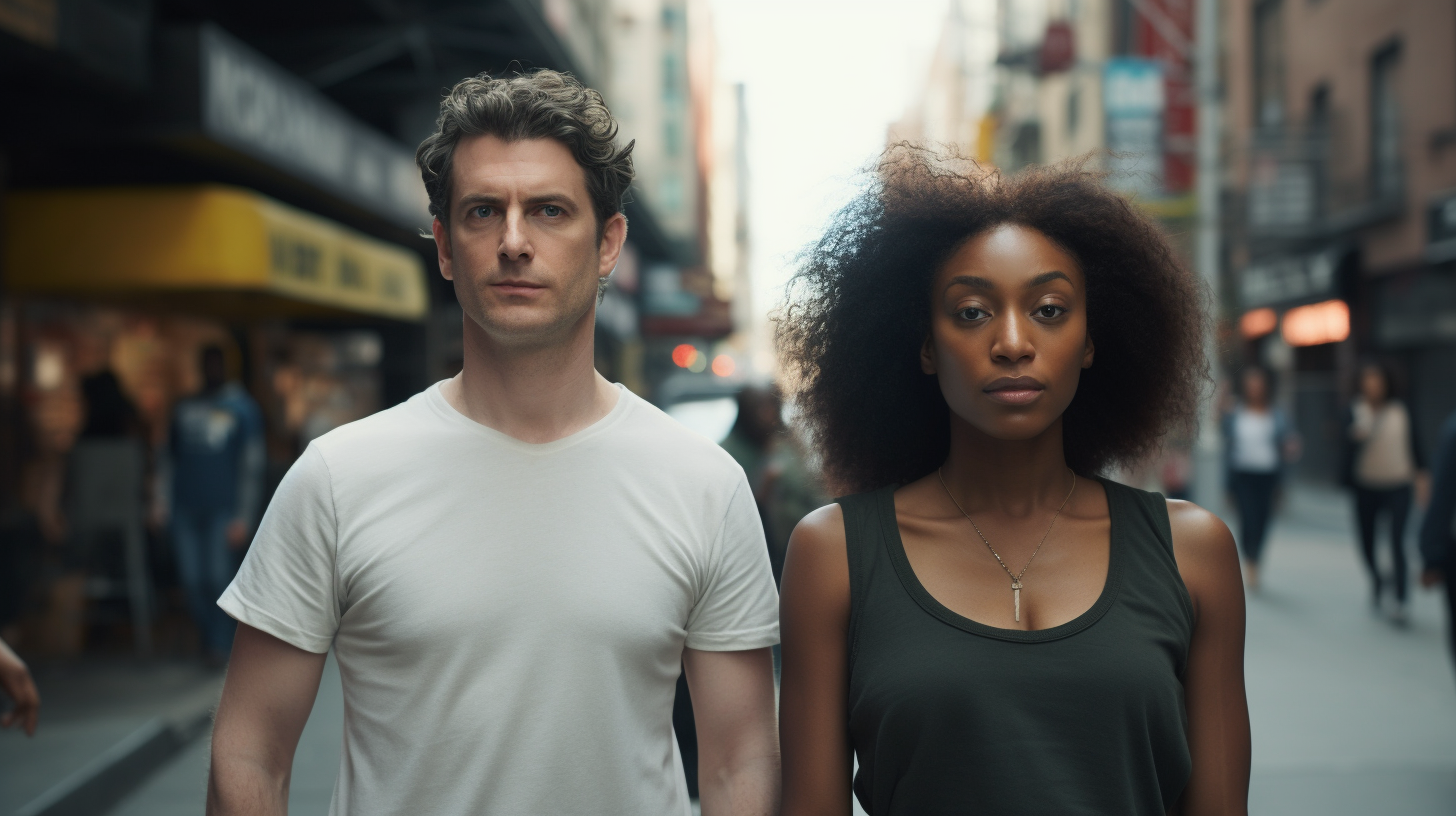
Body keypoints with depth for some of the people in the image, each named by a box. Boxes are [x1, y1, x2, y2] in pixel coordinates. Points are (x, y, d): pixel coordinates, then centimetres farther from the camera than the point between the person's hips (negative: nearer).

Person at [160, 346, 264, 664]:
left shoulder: (243, 409, 0)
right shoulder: (184, 408, 12)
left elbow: (251, 466, -3)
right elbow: (171, 456, 18)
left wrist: (243, 518, -8)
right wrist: (164, 502, 10)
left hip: (223, 510, -4)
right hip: (185, 507, 4)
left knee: (219, 578, -7)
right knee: (192, 579, 2)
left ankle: (220, 644, 7)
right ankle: (209, 634, 21)